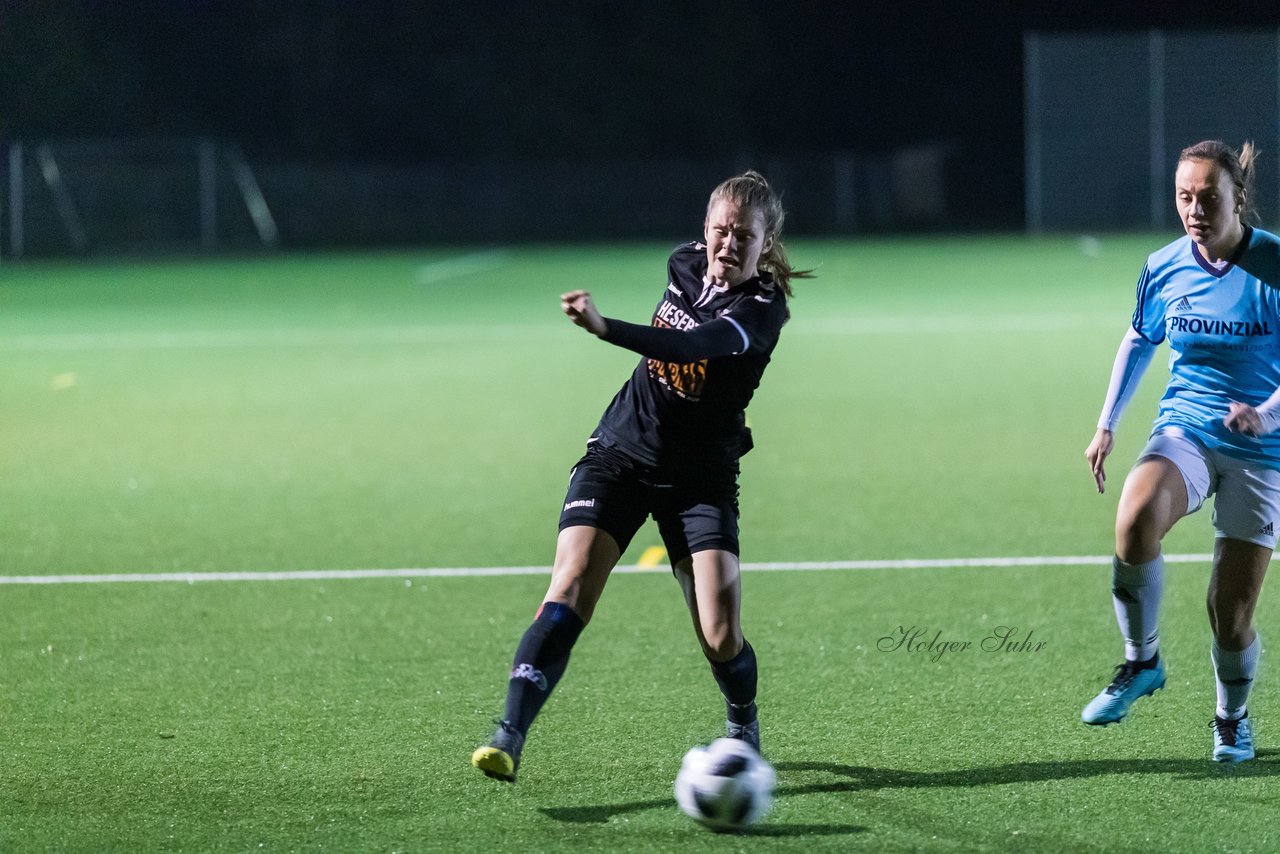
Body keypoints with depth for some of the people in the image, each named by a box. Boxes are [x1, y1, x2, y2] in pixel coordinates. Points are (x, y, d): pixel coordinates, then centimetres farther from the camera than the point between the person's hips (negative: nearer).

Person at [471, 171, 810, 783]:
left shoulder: (763, 308, -18)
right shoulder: (685, 263, 0)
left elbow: (692, 346, -38)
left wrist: (605, 329, -51)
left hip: (700, 475, -3)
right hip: (619, 452, 3)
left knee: (720, 638, -10)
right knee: (569, 589, -18)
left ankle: (743, 725, 24)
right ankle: (509, 737, -25)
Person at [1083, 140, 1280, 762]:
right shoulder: (1164, 269, -1)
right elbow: (1139, 341, 19)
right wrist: (1107, 425, 13)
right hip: (1184, 433, 2)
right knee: (1135, 518, -32)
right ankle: (1141, 662, -12)